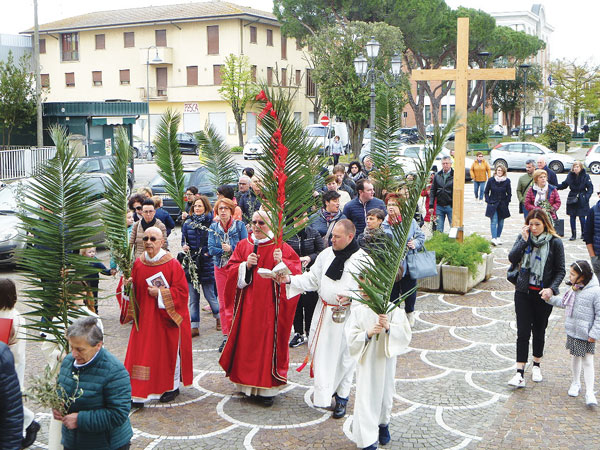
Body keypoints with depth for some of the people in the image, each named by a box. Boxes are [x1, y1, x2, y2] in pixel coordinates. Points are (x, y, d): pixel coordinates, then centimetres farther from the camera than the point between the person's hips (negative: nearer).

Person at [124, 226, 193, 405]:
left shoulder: (172, 264, -10)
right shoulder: (138, 264, 4)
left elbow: (181, 291, -11)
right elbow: (134, 289, 12)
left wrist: (160, 293, -19)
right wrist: (129, 285, -9)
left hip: (166, 317, -4)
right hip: (144, 317, 4)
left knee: (168, 351, 8)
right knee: (142, 352, 0)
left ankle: (172, 387, 27)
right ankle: (139, 394, 6)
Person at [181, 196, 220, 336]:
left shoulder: (211, 222, -3)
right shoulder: (187, 223, 8)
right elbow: (183, 240, 16)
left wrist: (208, 253, -13)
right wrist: (184, 247, -5)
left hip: (206, 263, -3)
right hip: (191, 264, 3)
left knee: (209, 295, 3)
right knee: (193, 297, 5)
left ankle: (219, 318, 29)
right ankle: (194, 326, 11)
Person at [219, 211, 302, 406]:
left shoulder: (281, 247, 1)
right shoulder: (243, 245, 10)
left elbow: (295, 269, -6)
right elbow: (231, 270, 5)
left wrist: (281, 263, -23)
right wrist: (246, 265, -12)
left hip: (269, 304, -3)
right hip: (247, 304, 3)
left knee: (268, 339, -2)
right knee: (246, 339, 6)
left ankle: (267, 387, 5)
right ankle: (247, 383, 19)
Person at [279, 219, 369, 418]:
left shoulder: (362, 260, -10)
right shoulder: (326, 254, 5)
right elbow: (312, 279, 8)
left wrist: (350, 296, -25)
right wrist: (290, 280, -6)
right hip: (324, 311, 4)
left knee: (343, 355, 6)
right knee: (319, 351, 7)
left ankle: (342, 396, 21)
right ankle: (324, 389, 26)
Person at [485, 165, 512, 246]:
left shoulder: (507, 181, 0)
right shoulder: (491, 180, -1)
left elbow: (509, 193, 5)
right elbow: (486, 192, 5)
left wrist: (506, 202, -2)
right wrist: (488, 201, -3)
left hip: (502, 205, 2)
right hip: (493, 205, -2)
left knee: (501, 222, 8)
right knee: (494, 221, -11)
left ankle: (498, 237, 20)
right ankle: (494, 238, -18)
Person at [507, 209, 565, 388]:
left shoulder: (555, 243, -6)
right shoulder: (524, 238, 1)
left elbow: (560, 270, -2)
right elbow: (512, 259, -10)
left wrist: (551, 288, -16)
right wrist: (524, 240, -17)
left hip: (543, 294, -1)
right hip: (523, 292, 1)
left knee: (539, 331, 13)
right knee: (523, 332, -3)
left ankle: (536, 366, 33)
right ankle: (520, 373, -3)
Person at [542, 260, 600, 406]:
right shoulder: (572, 288, 2)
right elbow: (564, 302, 20)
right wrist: (550, 298, 8)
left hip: (586, 334, -6)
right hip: (572, 331, 6)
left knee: (587, 361, -2)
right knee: (575, 357, 20)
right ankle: (575, 383, 39)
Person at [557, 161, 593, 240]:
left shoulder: (585, 176, -6)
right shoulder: (570, 175, 3)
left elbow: (590, 188, -4)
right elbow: (564, 184, 13)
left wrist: (586, 197, -17)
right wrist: (557, 187, -4)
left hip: (582, 200, -3)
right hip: (572, 200, 3)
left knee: (582, 217, 0)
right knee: (572, 217, 6)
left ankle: (584, 234, 16)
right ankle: (573, 234, 15)